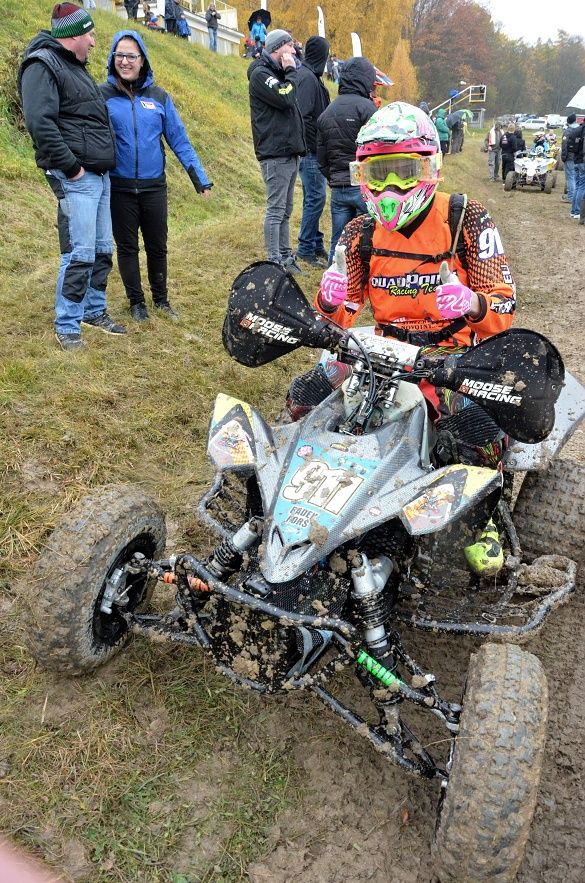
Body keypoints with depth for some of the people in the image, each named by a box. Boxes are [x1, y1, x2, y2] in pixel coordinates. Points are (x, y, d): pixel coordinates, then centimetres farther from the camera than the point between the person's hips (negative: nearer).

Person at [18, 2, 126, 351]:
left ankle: (94, 311, 24)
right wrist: (70, 167, -17)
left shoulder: (74, 66, 22)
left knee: (102, 250, 11)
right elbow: (40, 123, -19)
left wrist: (106, 164, 19)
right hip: (77, 179, -9)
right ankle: (67, 325, 1)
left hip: (100, 176, 9)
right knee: (80, 254, -9)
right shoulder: (42, 65, -8)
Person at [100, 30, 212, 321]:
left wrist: (200, 178, -1)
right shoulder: (102, 95, -3)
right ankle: (136, 301, 23)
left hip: (154, 186, 2)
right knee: (127, 247, 9)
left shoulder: (159, 96, 3)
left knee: (158, 246, 11)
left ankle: (161, 299, 28)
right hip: (119, 187, -1)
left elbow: (179, 139, 3)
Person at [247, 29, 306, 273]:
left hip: (289, 153, 9)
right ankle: (275, 262, -6)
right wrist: (291, 71, -6)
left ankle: (285, 257, 17)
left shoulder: (278, 73, 22)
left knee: (285, 210, 11)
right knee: (276, 210, -9)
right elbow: (285, 98, -21)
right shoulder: (260, 74, -6)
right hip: (275, 154, -9)